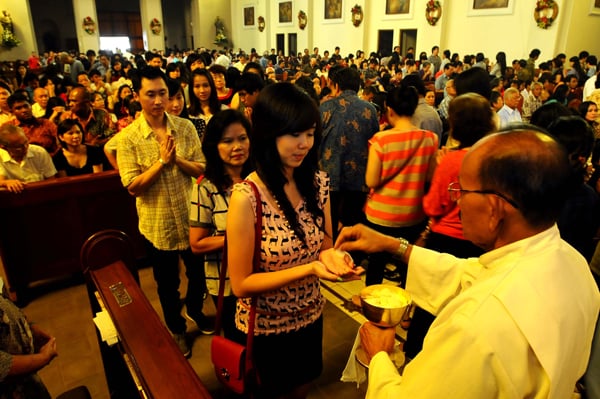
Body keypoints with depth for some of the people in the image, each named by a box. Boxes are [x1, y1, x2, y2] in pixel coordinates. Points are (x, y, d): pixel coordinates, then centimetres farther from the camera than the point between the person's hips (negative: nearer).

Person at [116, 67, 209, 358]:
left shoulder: (185, 127, -5)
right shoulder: (128, 137, -11)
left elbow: (202, 169, -7)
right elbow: (133, 187, -15)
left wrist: (177, 159, -23)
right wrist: (161, 161, -24)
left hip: (191, 219, 2)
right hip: (157, 224, -2)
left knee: (198, 274, 22)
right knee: (167, 284, 18)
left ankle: (194, 308, 53)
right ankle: (176, 329, 43)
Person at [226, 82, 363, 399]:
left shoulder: (318, 182, -9)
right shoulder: (246, 197, -28)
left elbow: (323, 242, 3)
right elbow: (241, 284, -23)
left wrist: (329, 255, -20)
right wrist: (309, 269, -32)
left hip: (310, 314, 5)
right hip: (266, 326, -5)